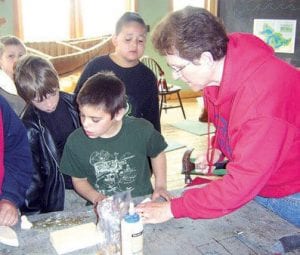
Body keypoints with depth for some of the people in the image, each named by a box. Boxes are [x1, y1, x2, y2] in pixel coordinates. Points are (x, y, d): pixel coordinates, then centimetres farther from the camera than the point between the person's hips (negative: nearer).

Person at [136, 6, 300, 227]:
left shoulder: (262, 92, -37)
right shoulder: (218, 69, -9)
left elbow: (241, 183, -35)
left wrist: (173, 209, -28)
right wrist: (217, 148, -3)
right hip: (255, 183, 7)